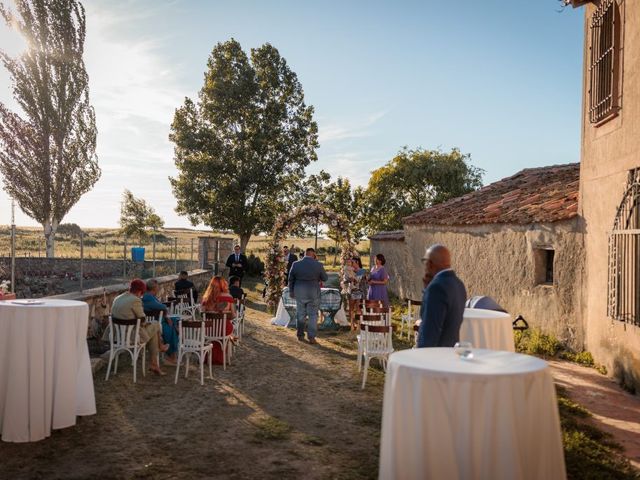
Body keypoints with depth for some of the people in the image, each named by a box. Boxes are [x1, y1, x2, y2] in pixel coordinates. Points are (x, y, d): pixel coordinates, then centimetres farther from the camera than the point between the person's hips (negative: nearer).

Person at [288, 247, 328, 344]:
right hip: (313, 293, -2)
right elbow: (325, 278, -1)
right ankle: (311, 337, 6)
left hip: (299, 293, 2)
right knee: (313, 315, 7)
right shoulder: (318, 265, -10)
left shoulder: (296, 264, -3)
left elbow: (291, 279, 5)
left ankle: (300, 335, 22)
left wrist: (291, 291, 16)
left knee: (300, 314, 15)